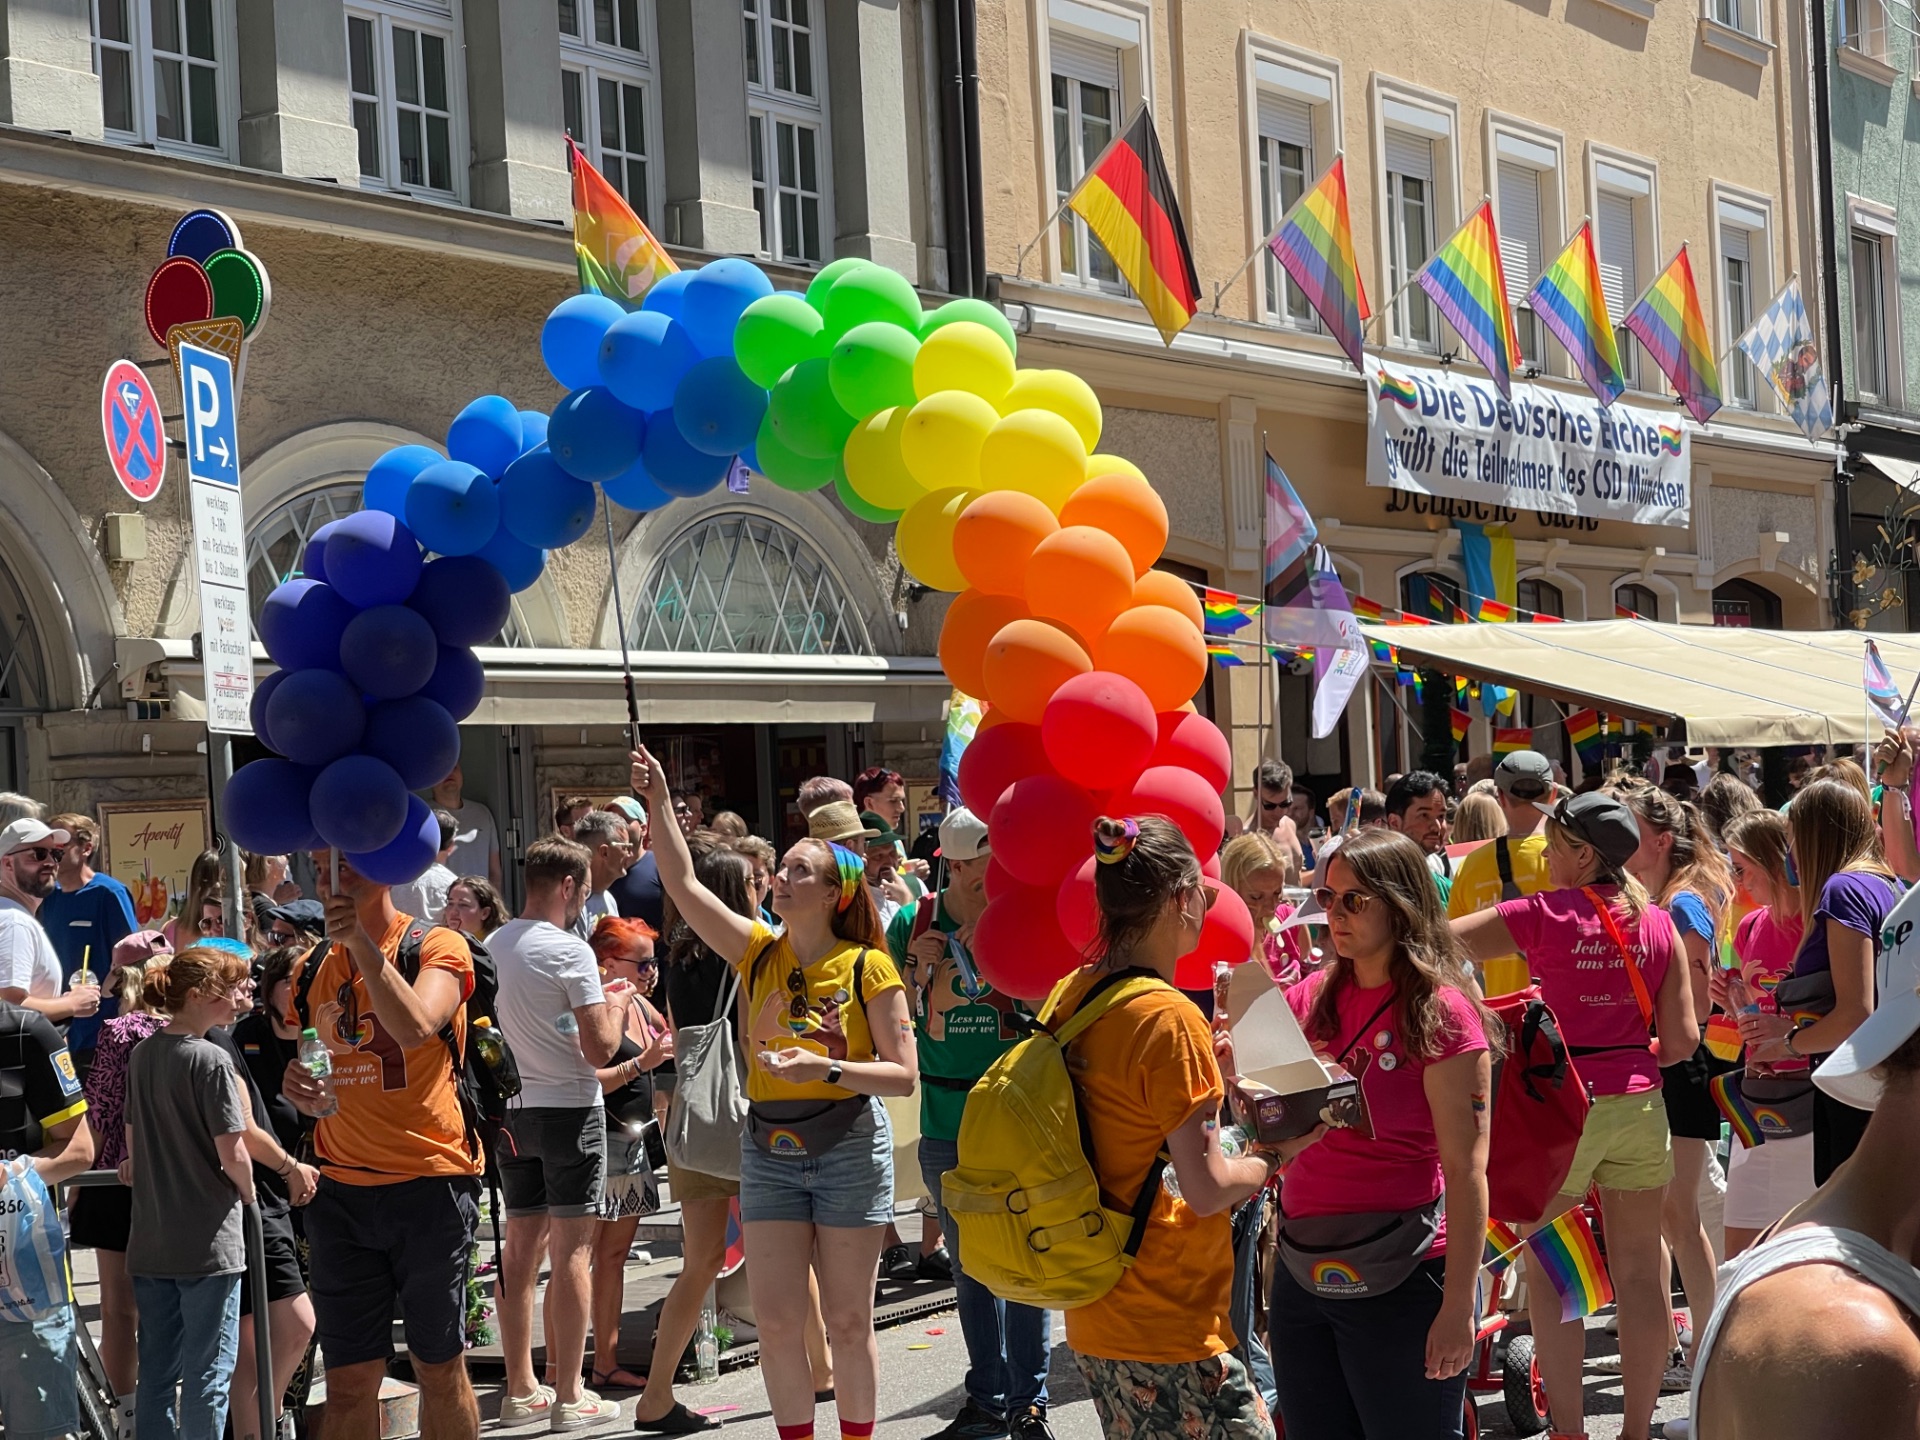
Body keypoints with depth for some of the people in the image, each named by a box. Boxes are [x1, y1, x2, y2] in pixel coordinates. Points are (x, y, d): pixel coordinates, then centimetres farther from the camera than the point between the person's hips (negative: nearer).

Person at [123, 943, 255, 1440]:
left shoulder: (141, 1055, 8)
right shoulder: (211, 1060, -15)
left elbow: (133, 1142, 15)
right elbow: (232, 1154, -16)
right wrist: (247, 1194, 2)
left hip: (149, 1242, 7)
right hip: (207, 1244, -7)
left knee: (156, 1370, 14)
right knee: (208, 1372, 1)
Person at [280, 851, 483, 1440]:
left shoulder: (438, 946, -4)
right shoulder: (312, 970, 12)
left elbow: (415, 1028, -23)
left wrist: (361, 941, -23)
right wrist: (295, 1086, -3)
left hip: (429, 1183, -4)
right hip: (340, 1190, 4)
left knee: (440, 1370, 6)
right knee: (348, 1381, 4)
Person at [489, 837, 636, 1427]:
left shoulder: (493, 946, 6)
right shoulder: (570, 950, -15)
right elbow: (599, 1049, -15)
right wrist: (617, 1003, 3)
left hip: (513, 1108, 7)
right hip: (569, 1111, -7)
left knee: (521, 1245, 11)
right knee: (571, 1250, -3)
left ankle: (521, 1389, 17)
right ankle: (569, 1396, 0)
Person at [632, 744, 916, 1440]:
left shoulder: (867, 967, -7)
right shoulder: (760, 953, 4)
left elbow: (903, 1075, -9)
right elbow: (682, 884, -2)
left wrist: (827, 1070, -22)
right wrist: (659, 803, -10)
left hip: (849, 1148, -3)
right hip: (769, 1152, 4)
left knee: (848, 1322, 5)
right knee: (777, 1322, 3)